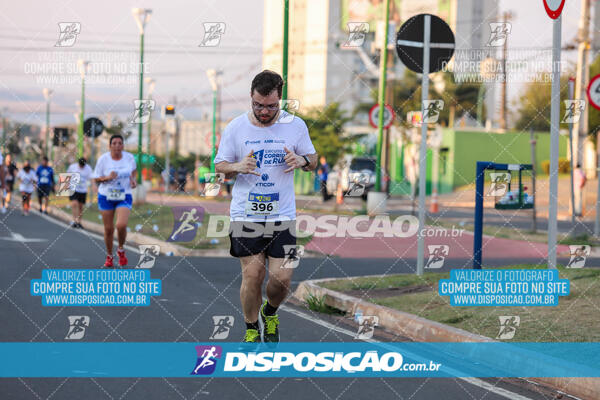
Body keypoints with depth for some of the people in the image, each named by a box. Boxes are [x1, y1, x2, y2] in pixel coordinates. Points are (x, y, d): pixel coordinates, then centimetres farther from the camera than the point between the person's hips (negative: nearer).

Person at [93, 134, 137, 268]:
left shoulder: (129, 157, -4)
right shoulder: (103, 159, -8)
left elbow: (134, 169, 18)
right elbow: (96, 179, -2)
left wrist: (133, 179, -2)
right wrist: (107, 178, -21)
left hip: (124, 197, 0)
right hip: (106, 196, 0)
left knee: (121, 225, -21)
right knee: (108, 229, 4)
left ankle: (121, 250, 8)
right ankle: (109, 257, 26)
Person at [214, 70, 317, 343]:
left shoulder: (295, 125, 0)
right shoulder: (235, 128, -2)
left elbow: (313, 161, 12)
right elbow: (219, 166, 6)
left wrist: (302, 160, -13)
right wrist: (238, 167, -17)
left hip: (283, 216, 1)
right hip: (245, 215, -1)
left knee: (282, 277, -4)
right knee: (252, 274, -4)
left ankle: (270, 313, 28)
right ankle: (251, 330, 17)